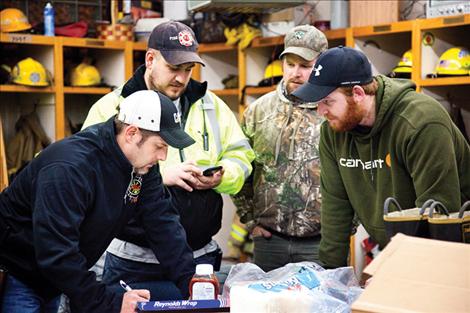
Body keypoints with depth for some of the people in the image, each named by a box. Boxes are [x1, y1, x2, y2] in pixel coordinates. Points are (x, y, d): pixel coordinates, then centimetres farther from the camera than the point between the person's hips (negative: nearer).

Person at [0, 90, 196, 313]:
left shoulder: (142, 163, -7)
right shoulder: (69, 168, -33)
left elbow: (164, 224, -7)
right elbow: (56, 254, -36)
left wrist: (191, 282, -17)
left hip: (59, 275, 8)